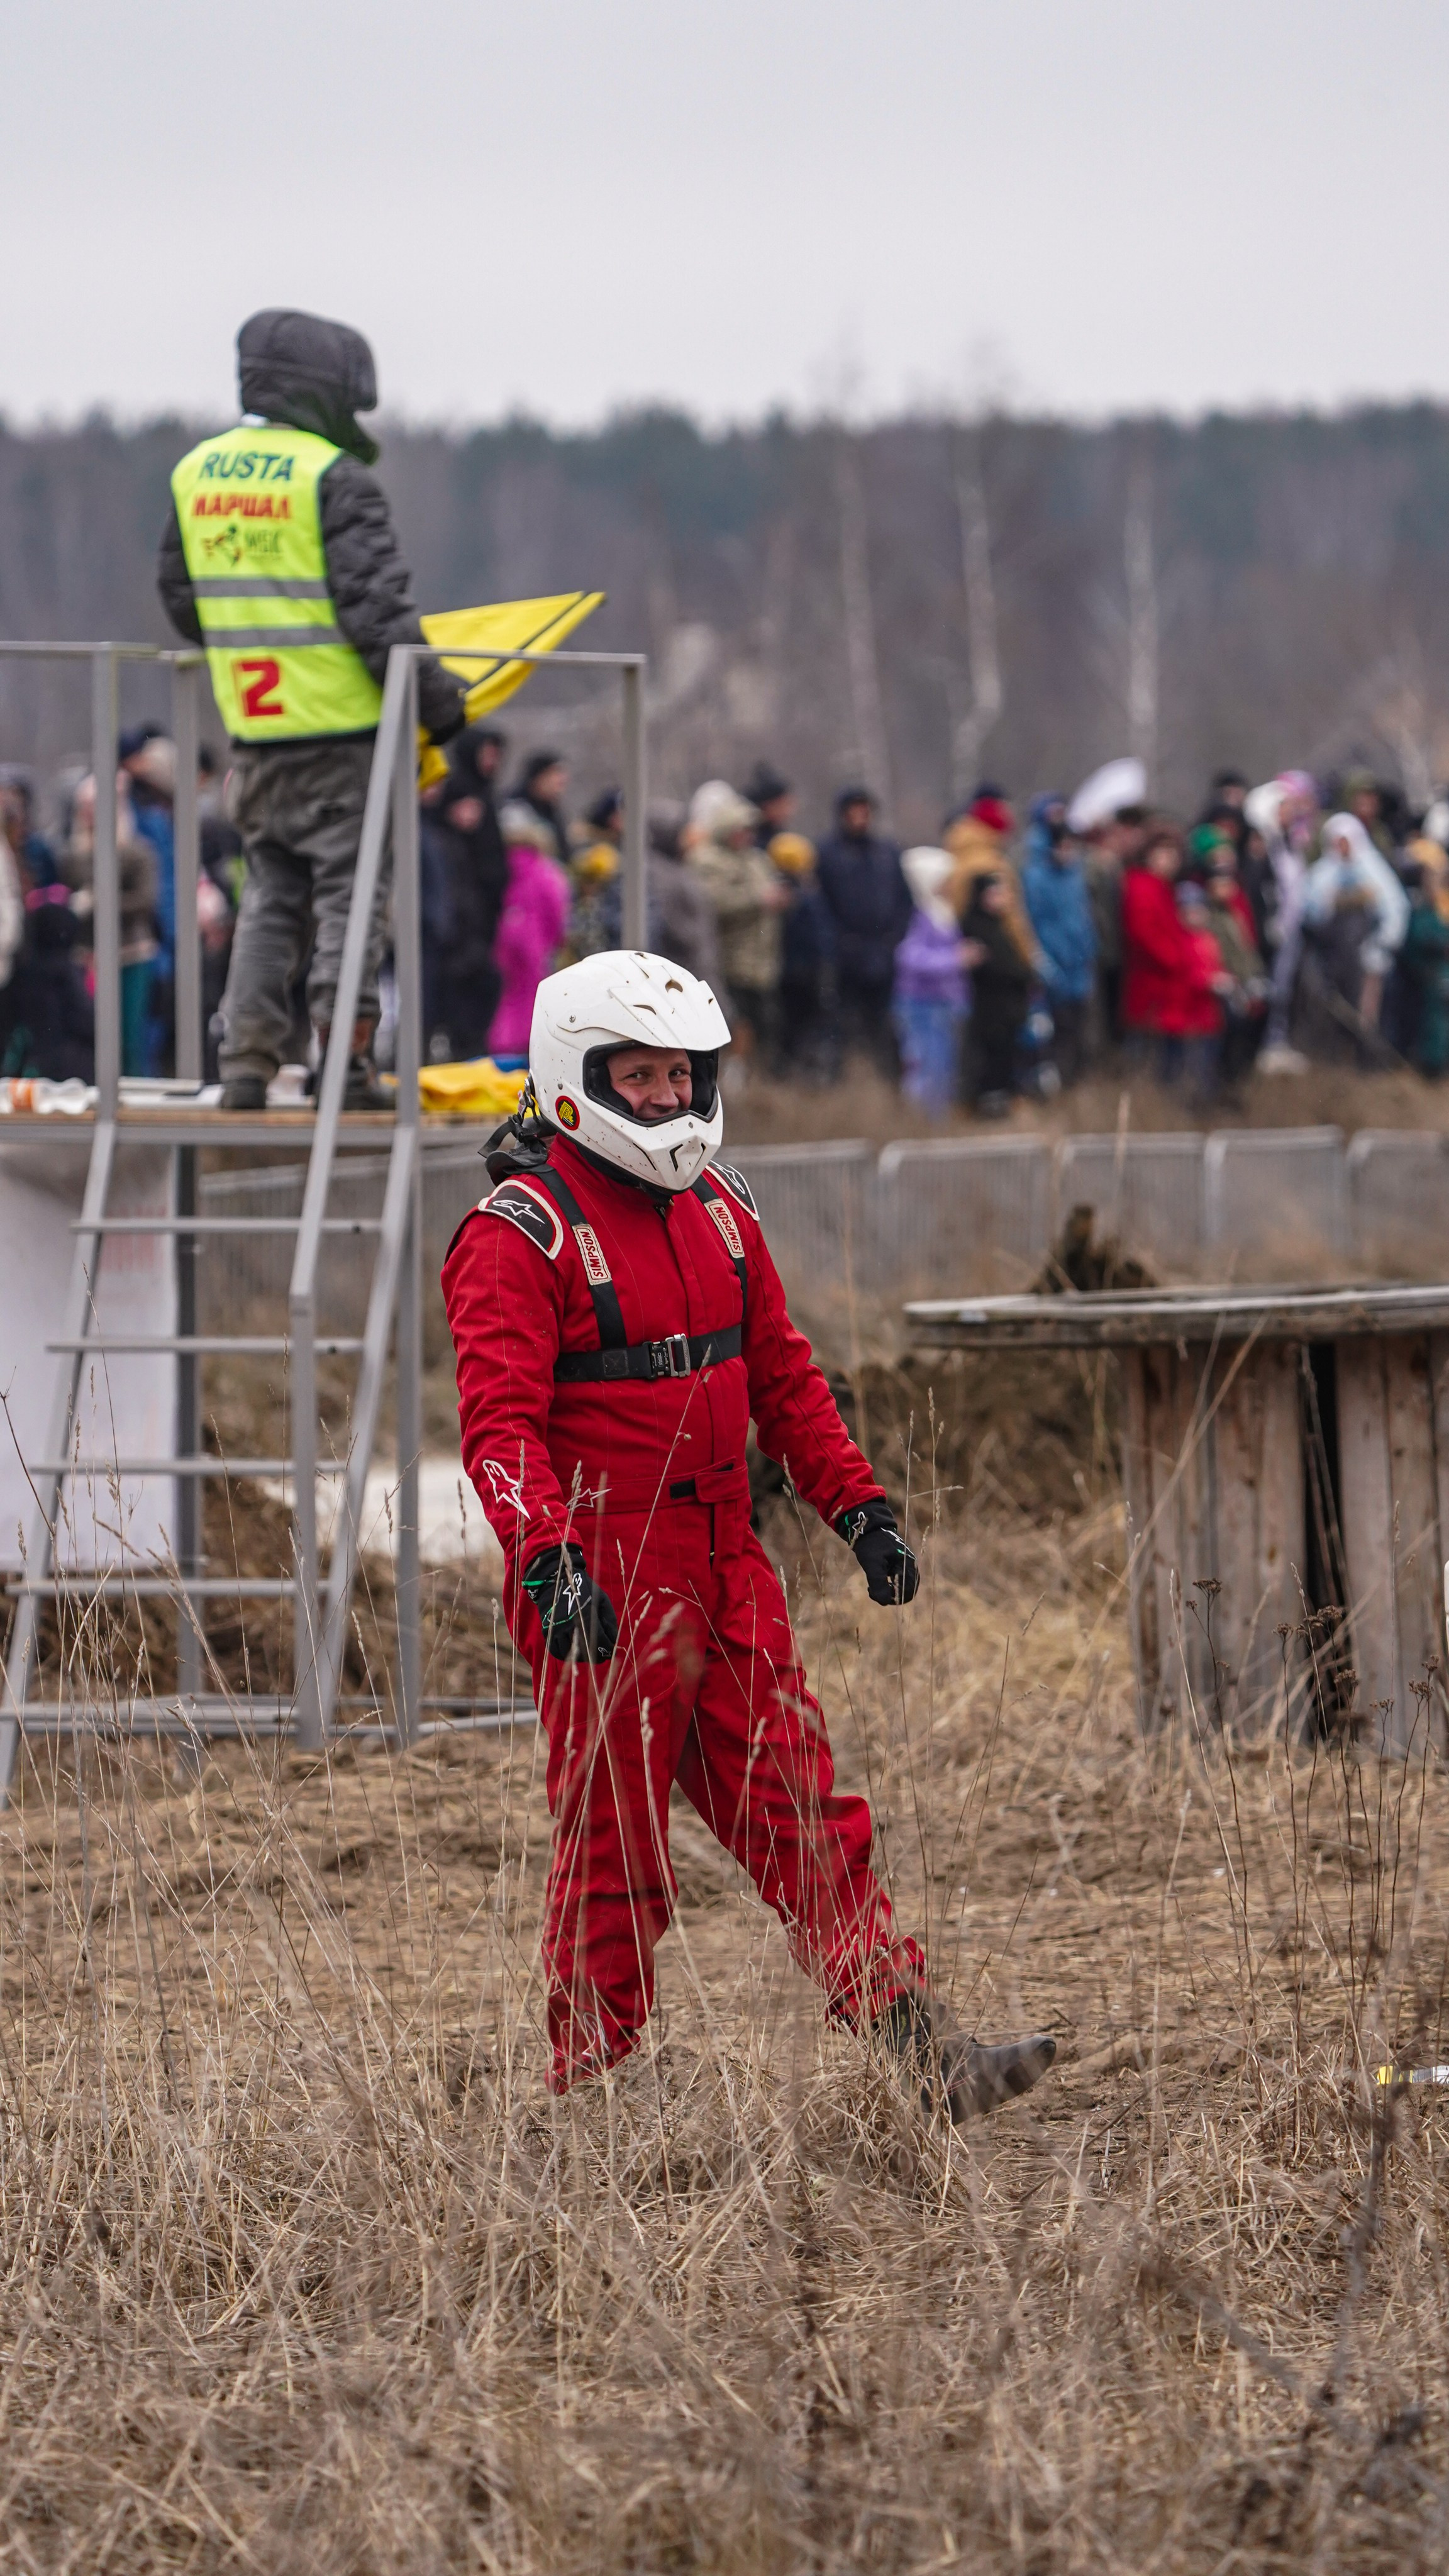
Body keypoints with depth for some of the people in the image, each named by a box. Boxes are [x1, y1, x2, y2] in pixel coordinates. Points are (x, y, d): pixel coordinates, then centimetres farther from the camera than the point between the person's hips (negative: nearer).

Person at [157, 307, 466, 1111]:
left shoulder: (195, 473, 10)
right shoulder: (334, 478, -12)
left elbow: (180, 598, 18)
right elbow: (375, 600, -15)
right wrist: (432, 692, -7)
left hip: (253, 728, 6)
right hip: (337, 725, -6)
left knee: (272, 897, 14)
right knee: (350, 892, 0)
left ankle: (246, 1060, 9)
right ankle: (344, 1065, -6)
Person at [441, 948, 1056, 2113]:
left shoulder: (715, 1210, 13)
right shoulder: (520, 1237, -11)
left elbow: (781, 1377, 23)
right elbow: (501, 1423, -20)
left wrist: (861, 1505, 15)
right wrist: (548, 1560, -33)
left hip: (727, 1577, 7)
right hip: (604, 1592, -7)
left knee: (806, 1822, 4)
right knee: (616, 1855, -1)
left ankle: (925, 2054, 0)